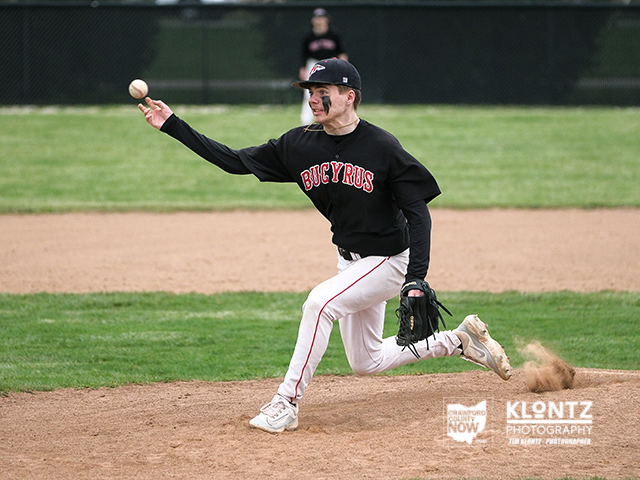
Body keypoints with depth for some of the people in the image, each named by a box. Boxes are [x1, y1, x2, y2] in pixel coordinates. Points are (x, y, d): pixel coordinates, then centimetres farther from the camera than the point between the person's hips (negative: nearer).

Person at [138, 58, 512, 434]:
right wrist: (172, 125, -12)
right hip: (350, 261, 8)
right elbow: (236, 161, -4)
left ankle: (287, 403, -19)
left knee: (320, 302, -28)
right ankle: (458, 341, 32)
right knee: (365, 362, 15)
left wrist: (416, 280, -28)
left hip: (388, 260, -7)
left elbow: (418, 212, -18)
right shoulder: (300, 144, -5)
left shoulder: (382, 147, -20)